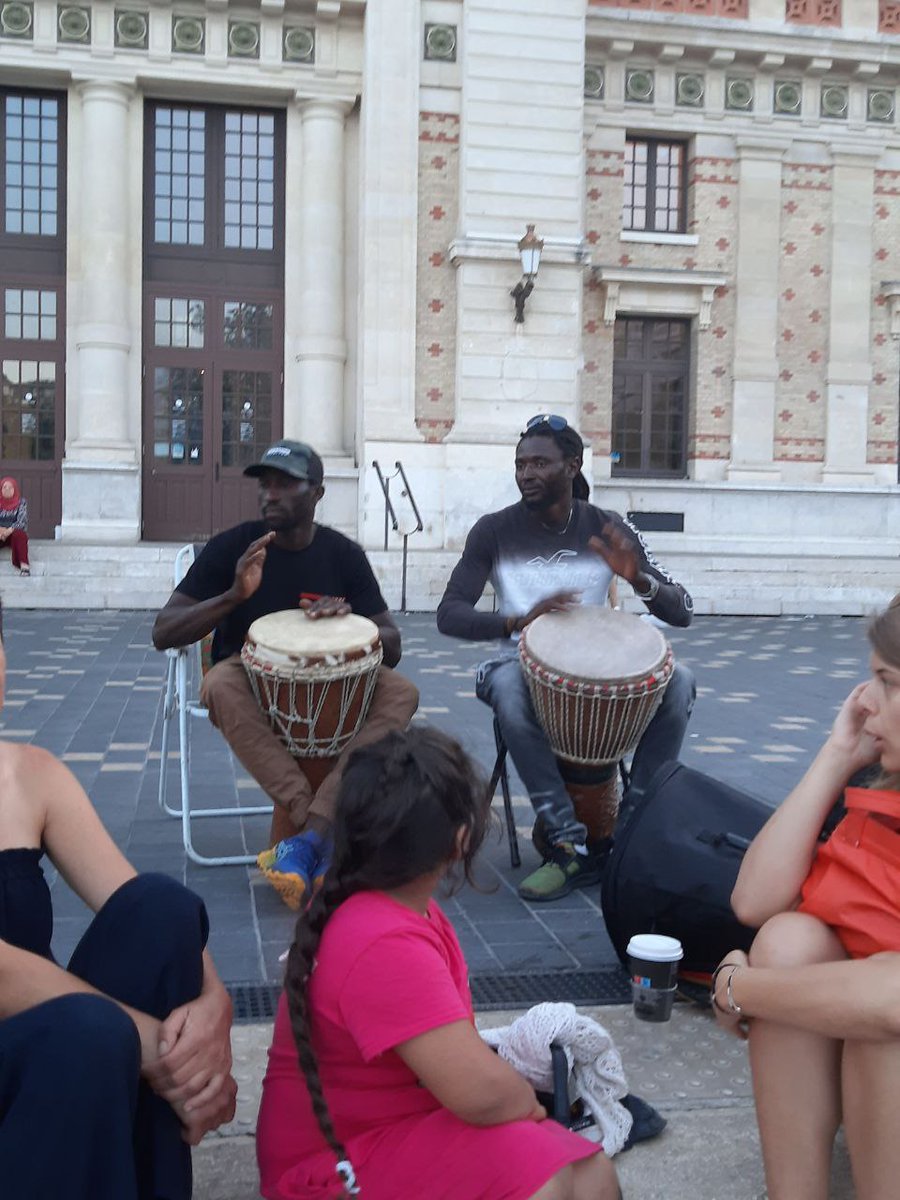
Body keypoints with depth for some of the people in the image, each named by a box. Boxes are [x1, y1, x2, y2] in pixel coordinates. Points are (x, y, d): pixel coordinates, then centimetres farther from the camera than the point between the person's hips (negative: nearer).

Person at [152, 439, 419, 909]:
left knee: (401, 692, -26)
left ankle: (306, 838, -36)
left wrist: (350, 619, -27)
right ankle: (328, 838, -36)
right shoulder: (232, 546, -8)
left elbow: (391, 650, -5)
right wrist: (233, 596, -27)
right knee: (221, 686, -36)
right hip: (250, 676, -2)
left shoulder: (343, 554, -3)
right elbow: (164, 633, -12)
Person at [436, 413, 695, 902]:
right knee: (506, 685, -37)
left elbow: (682, 612, -3)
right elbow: (449, 613, -11)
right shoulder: (494, 531, -3)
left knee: (678, 682, -25)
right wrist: (519, 621, -29)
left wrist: (637, 578, -25)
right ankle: (571, 846, -29)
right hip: (525, 665, -2)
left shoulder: (608, 530, 0)